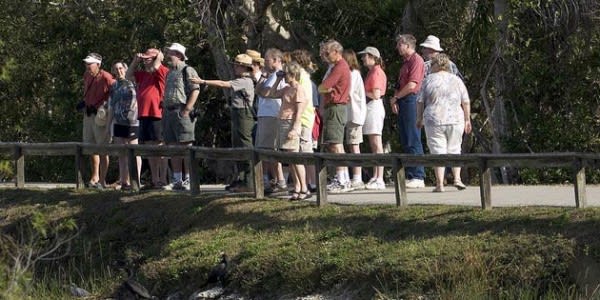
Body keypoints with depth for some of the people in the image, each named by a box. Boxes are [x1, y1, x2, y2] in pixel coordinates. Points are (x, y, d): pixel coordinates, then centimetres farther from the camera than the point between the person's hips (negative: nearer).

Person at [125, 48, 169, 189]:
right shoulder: (143, 74, 20)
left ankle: (162, 180, -7)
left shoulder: (162, 72, -3)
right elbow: (128, 76, 26)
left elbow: (154, 67, -21)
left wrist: (159, 57, -2)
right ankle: (154, 180, 15)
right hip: (144, 116, 8)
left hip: (157, 115, -8)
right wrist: (135, 61, 18)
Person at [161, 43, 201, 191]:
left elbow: (195, 90, -14)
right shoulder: (170, 73, 21)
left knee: (186, 145, -9)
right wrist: (164, 110, 16)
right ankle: (177, 180, 10)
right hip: (169, 112, 9)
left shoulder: (187, 71, -5)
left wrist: (187, 110, -20)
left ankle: (189, 180, -9)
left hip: (181, 112, -9)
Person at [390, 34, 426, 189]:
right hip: (403, 104, 10)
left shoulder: (416, 60, -9)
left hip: (411, 101, -10)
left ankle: (418, 177, -11)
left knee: (413, 140, -10)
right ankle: (409, 176, 11)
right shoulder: (406, 62, 22)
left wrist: (396, 97, -6)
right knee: (405, 141, 9)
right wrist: (395, 101, 5)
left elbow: (412, 85, -17)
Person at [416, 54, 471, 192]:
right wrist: (467, 120, 14)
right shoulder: (457, 80, 7)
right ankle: (457, 178, 4)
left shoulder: (429, 80, 1)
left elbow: (420, 102, 2)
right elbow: (466, 102, 6)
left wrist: (419, 118, 13)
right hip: (455, 120, 2)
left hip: (434, 120, -2)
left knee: (438, 151, -1)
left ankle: (439, 184, -6)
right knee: (454, 150, 15)